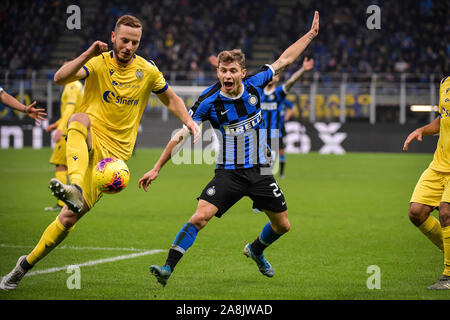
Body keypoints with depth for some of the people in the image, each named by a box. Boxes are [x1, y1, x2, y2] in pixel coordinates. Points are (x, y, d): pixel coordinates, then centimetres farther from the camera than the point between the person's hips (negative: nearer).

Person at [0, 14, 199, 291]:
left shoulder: (148, 71, 4)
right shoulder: (98, 63, -4)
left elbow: (171, 98, 21)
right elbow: (60, 78, -21)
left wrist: (189, 122, 4)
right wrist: (88, 55, -34)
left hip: (114, 151, 1)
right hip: (88, 142, -1)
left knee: (70, 218, -8)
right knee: (80, 118, -39)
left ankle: (26, 265, 8)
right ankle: (74, 188, -58)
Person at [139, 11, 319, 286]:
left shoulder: (254, 85, -7)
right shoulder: (209, 102, -14)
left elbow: (284, 60, 8)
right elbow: (181, 135, -7)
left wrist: (310, 35, 10)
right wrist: (157, 168, -9)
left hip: (260, 170, 3)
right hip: (229, 172, -3)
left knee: (282, 225, 11)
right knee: (200, 216, -23)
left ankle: (256, 250, 44)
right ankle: (168, 268, -23)